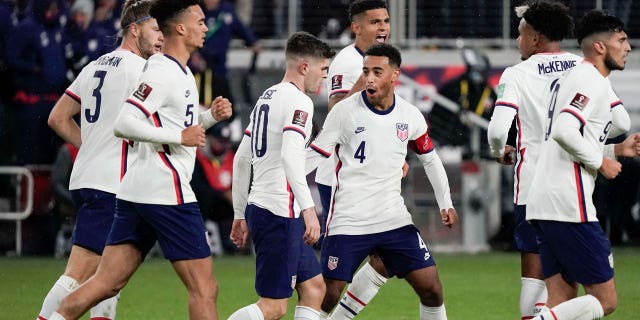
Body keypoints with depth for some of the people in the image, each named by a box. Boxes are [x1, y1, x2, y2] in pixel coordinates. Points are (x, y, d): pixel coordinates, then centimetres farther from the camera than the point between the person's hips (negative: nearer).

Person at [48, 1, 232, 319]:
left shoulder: (178, 71, 18)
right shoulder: (162, 73, -13)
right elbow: (124, 124, -21)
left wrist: (210, 115, 12)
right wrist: (180, 136, -17)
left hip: (136, 191, 10)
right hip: (165, 189, -10)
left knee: (107, 282, 5)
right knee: (204, 289, -4)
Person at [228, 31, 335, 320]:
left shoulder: (267, 98, 18)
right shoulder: (298, 101, -10)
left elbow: (241, 159, 21)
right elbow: (290, 156, -25)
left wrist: (240, 215, 25)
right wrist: (309, 209, -30)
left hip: (259, 207, 10)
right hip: (280, 212, -10)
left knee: (314, 288, 12)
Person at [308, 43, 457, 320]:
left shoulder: (410, 116, 3)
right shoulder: (345, 111, -7)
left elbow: (430, 159, 18)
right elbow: (313, 155, -3)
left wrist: (445, 203, 10)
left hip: (395, 221, 3)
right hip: (347, 222, -3)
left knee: (431, 289, -2)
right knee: (328, 297, -8)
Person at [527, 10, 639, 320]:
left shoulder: (570, 79, 22)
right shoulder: (593, 81, -9)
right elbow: (564, 132, -24)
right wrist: (601, 162, -11)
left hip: (542, 202, 10)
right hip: (568, 205, -10)